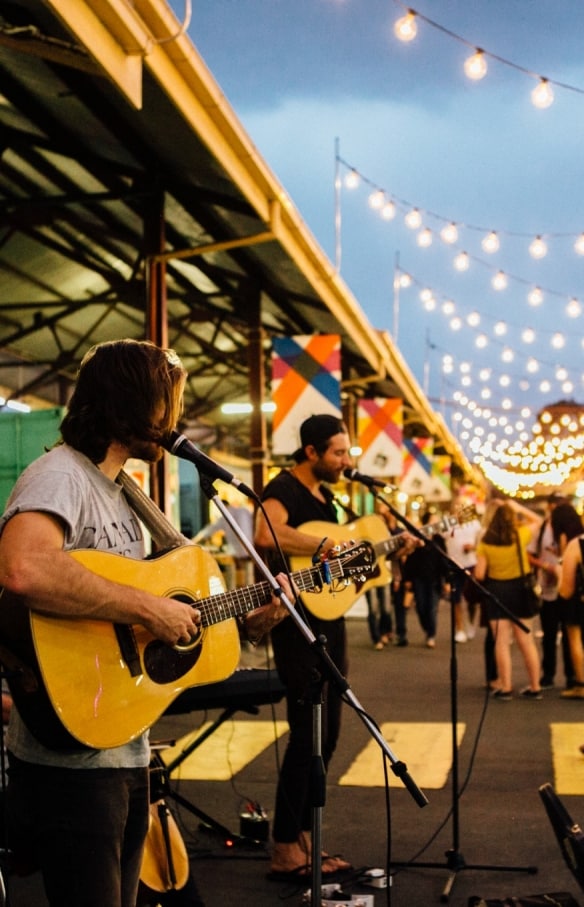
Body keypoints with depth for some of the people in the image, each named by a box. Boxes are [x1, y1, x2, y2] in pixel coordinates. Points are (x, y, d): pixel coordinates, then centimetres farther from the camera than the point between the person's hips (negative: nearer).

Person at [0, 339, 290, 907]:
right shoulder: (60, 476, -15)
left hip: (125, 755, 10)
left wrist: (246, 622, 10)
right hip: (73, 762, -10)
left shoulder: (119, 494, 16)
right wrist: (147, 608, -28)